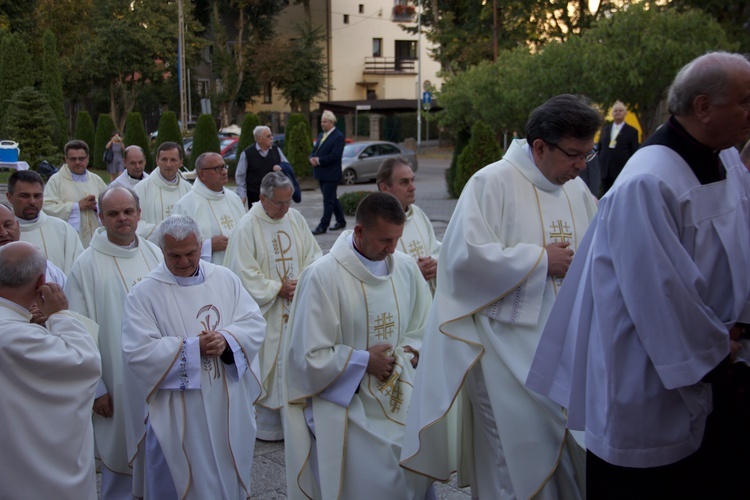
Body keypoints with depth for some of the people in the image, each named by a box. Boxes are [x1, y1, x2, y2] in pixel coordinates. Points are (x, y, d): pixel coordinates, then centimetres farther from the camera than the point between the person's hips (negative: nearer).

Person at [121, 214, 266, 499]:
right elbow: (138, 351, -17)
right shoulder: (144, 293, -8)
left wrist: (227, 340, -19)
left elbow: (255, 323, 0)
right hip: (177, 415, -4)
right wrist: (194, 347, -21)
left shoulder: (225, 279, 4)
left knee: (229, 476, 17)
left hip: (229, 406, 4)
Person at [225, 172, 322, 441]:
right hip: (265, 313, -5)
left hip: (298, 307, 5)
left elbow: (313, 254, 9)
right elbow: (244, 273, -13)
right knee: (267, 366, 2)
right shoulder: (247, 227, -12)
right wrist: (278, 289, -14)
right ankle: (267, 423, 15)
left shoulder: (295, 218, 4)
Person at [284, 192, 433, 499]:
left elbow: (422, 325, 15)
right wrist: (364, 361, -14)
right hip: (347, 406, -4)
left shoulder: (406, 267, 0)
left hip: (400, 402, 5)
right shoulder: (322, 276, -16)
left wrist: (412, 350, -5)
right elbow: (309, 356, -12)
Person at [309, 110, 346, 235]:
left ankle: (323, 226, -2)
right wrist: (312, 158, -5)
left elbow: (335, 155, -20)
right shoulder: (321, 135, 14)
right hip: (321, 173, 8)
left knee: (328, 200, -4)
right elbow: (314, 151, 17)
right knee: (332, 198, 16)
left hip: (331, 174, -8)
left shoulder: (338, 137, -11)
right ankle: (341, 221, 27)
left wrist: (319, 160, -16)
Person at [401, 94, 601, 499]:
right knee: (517, 452, 1)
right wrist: (541, 260, -14)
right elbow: (465, 255, -20)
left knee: (568, 447, 11)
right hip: (509, 349, -6)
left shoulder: (577, 190, 11)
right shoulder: (492, 183, -10)